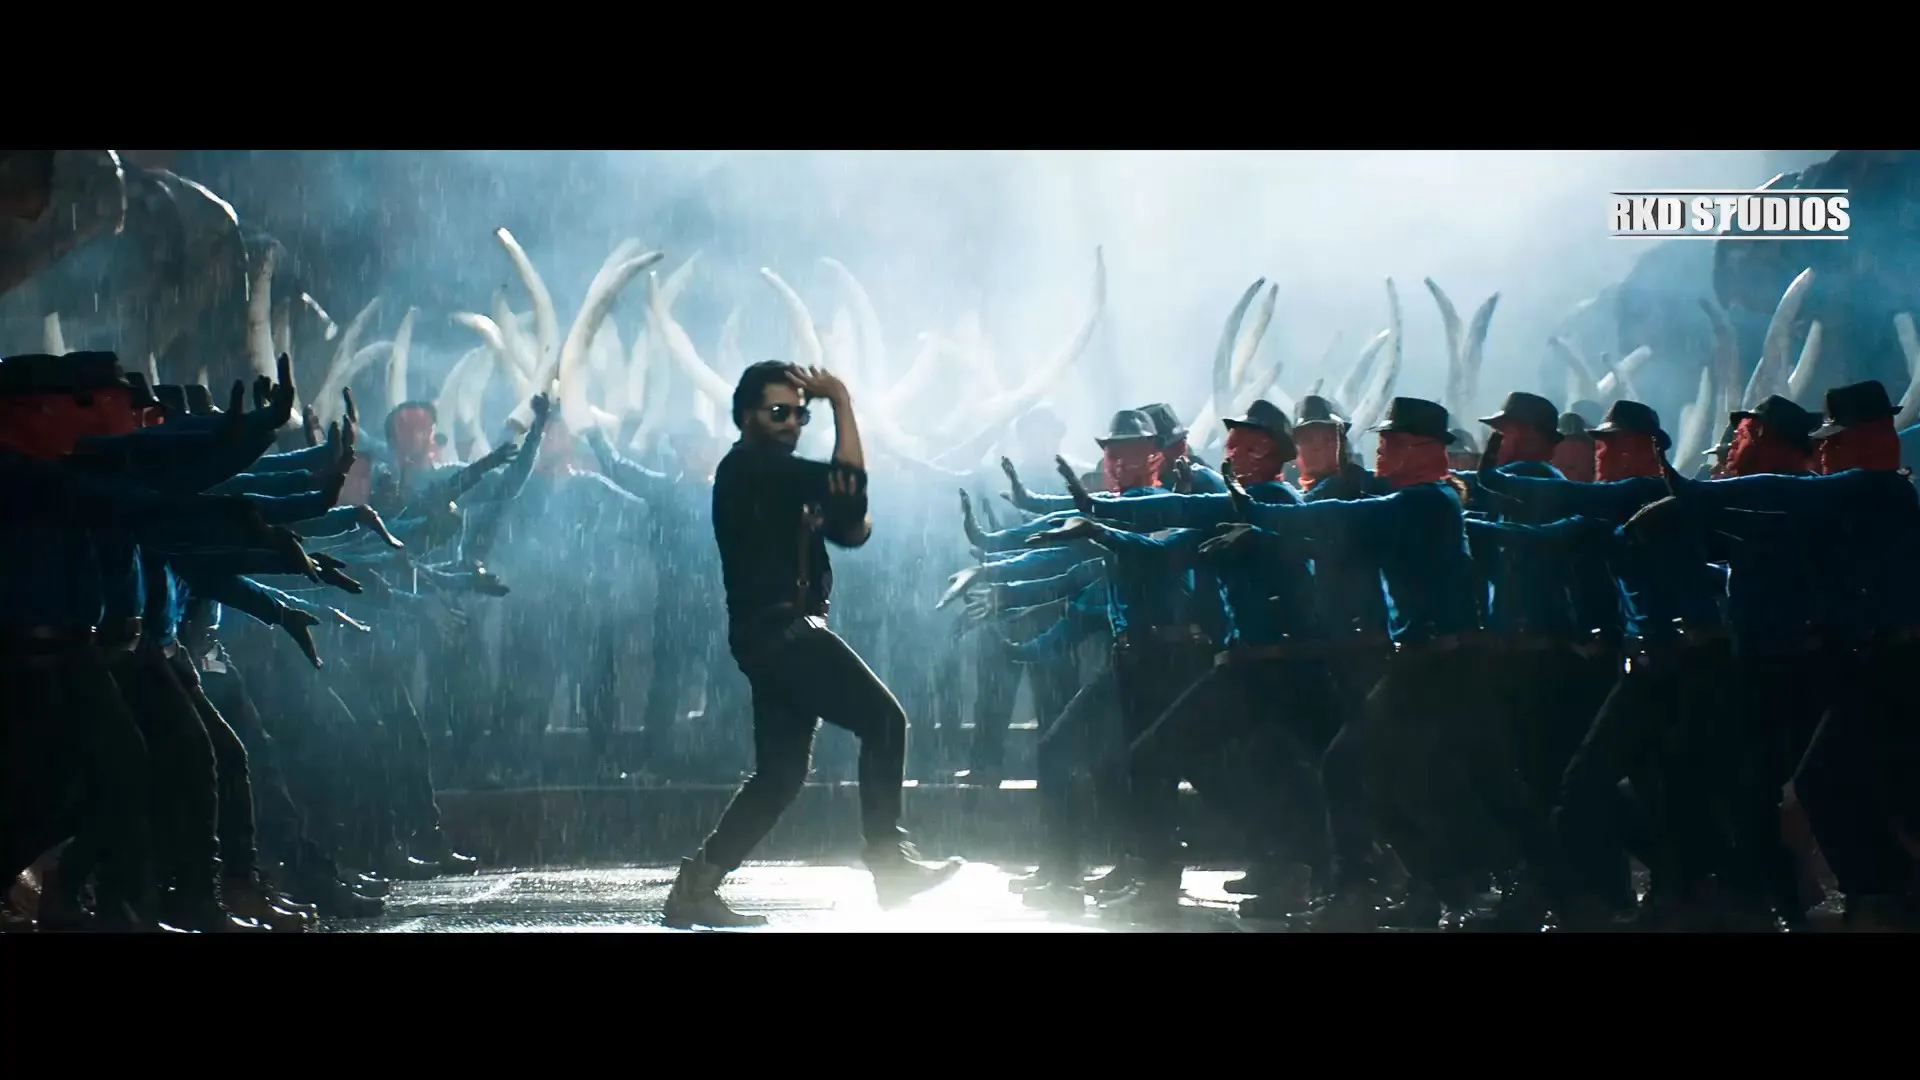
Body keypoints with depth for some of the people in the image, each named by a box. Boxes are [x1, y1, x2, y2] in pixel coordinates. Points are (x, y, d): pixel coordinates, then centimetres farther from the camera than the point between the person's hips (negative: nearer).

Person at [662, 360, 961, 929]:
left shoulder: (776, 477, 22)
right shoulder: (752, 465, -8)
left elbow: (853, 529, 15)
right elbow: (848, 480, -16)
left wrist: (849, 513, -9)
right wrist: (842, 401, -8)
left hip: (779, 637, 10)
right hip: (781, 629, -10)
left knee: (780, 771, 7)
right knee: (883, 720, -9)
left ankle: (696, 886, 3)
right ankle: (889, 861, -9)